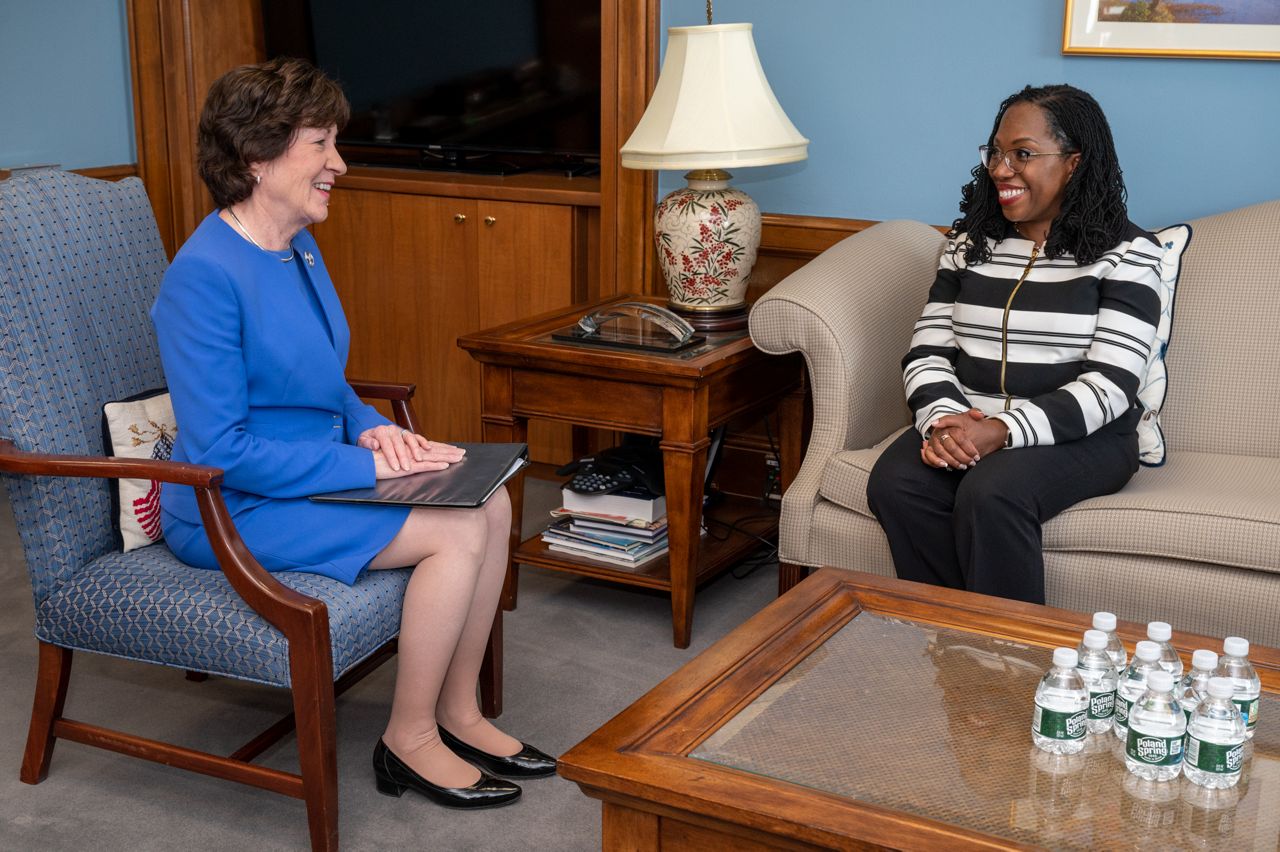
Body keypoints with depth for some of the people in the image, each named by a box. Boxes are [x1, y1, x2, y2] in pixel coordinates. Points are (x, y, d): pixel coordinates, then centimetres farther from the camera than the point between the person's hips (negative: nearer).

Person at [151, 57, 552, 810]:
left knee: (492, 502, -5)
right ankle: (410, 740, -3)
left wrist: (371, 426, -3)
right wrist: (365, 465, -22)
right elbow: (219, 449, -25)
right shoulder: (205, 274, -22)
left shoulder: (300, 248, 7)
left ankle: (458, 713, 6)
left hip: (310, 476, 9)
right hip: (232, 511, -9)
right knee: (458, 531, -20)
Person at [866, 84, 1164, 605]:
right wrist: (942, 418, -16)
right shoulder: (968, 244, 12)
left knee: (990, 495, -33)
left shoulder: (1125, 255, -3)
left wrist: (1002, 431, -25)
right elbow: (927, 353, 7)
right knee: (894, 483, -25)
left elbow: (1109, 385, -12)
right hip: (967, 426, 4)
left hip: (1080, 438, -4)